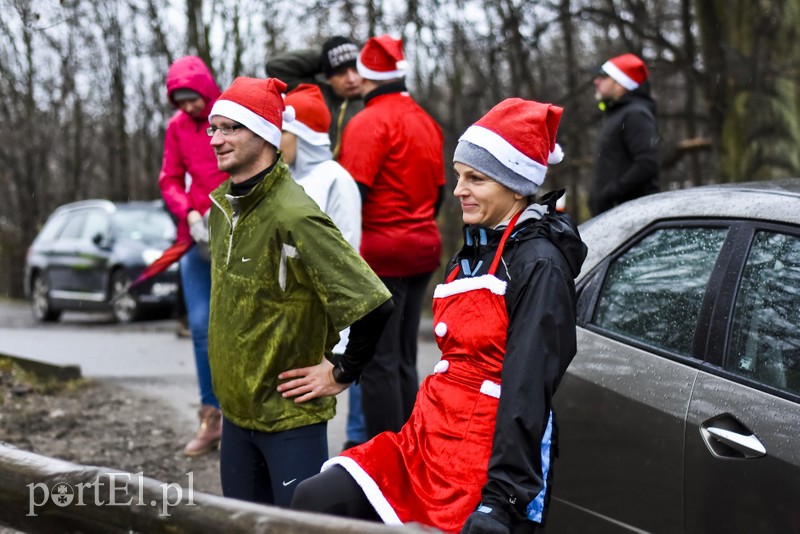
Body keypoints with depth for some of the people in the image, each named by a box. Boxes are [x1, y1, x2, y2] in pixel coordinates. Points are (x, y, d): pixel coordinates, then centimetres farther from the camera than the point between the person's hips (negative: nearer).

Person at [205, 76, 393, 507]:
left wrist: (342, 373, -15)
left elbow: (373, 306, -26)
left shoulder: (293, 216, -22)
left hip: (290, 414, -8)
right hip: (237, 408, 8)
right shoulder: (222, 205, 6)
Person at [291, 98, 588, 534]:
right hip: (428, 437, 8)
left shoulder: (538, 266, -12)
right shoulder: (473, 251, 15)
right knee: (315, 499, -8)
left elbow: (526, 393, -18)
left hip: (487, 459, -8)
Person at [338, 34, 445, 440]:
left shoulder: (369, 122, -11)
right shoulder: (426, 122, 13)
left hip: (381, 254, -8)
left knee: (378, 364, -3)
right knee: (403, 360, 15)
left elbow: (353, 191, -19)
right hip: (421, 251, 8)